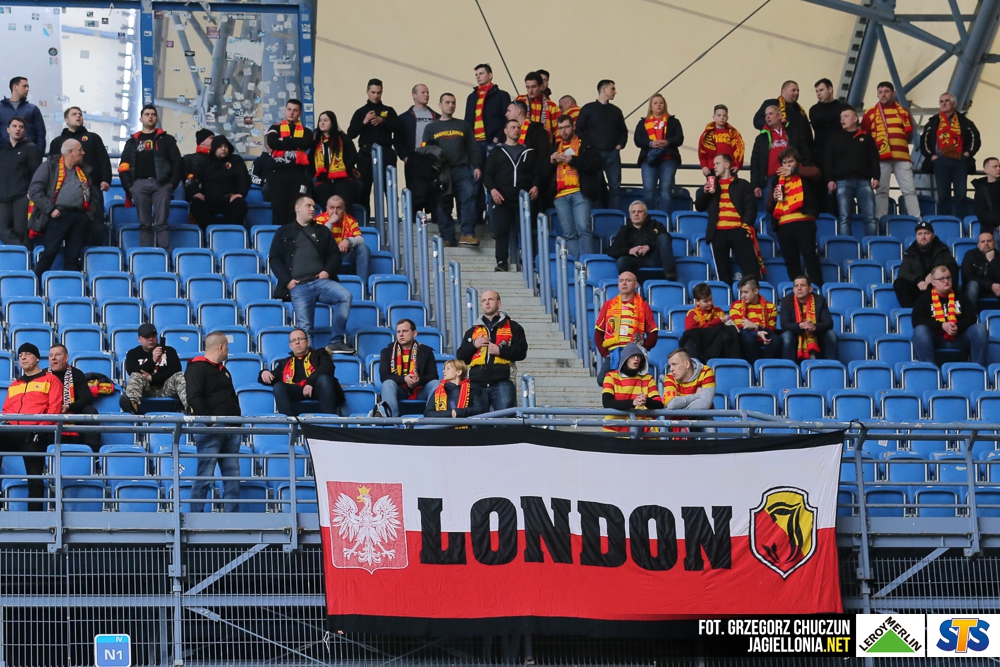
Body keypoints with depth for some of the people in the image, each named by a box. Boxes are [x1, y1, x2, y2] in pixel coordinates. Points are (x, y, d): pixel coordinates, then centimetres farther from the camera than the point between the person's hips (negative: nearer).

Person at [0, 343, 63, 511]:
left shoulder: (51, 380, 13)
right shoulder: (14, 385, 31)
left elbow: (54, 408, 1)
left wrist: (41, 427, -14)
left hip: (34, 434, -4)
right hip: (14, 432, 4)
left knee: (34, 475, -11)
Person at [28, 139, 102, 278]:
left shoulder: (85, 171, 21)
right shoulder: (49, 167, 4)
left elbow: (95, 193, 24)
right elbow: (34, 190, -4)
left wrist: (92, 209, 6)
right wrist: (50, 209, -12)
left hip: (80, 218, 5)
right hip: (58, 215, -5)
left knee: (73, 257, 5)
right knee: (49, 253, -10)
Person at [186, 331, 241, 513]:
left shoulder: (222, 370, 24)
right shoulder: (197, 368, -6)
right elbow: (194, 398, -17)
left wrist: (237, 419, 16)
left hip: (230, 431, 9)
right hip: (210, 430, -9)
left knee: (233, 477, 6)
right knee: (205, 476, -9)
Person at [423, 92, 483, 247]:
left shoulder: (463, 126, 18)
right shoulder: (431, 128, 16)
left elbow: (473, 149, 14)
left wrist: (477, 166, 0)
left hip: (462, 171, 0)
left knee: (468, 197, -18)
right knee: (442, 205, -2)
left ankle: (468, 234, -23)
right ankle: (447, 237, 1)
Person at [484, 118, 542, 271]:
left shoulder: (529, 153, 18)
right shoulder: (496, 152, 15)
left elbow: (538, 173, 15)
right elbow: (487, 174, 9)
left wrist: (536, 186, -6)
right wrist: (492, 189, -10)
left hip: (524, 199, 1)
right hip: (502, 199, -1)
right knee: (501, 231, -5)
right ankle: (501, 262, -4)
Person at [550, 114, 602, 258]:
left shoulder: (586, 144, 9)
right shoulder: (555, 148, 23)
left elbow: (595, 164, -6)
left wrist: (572, 160, -10)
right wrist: (551, 161, 4)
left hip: (580, 193, -5)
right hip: (561, 195, 5)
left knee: (583, 229, -16)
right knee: (569, 234, 0)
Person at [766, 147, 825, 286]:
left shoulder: (804, 175, 11)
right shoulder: (778, 180, 21)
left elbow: (815, 172, -14)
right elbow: (769, 207, 20)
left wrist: (794, 171, -12)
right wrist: (774, 197, -1)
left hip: (803, 222, -5)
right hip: (784, 225, 5)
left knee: (810, 256, -13)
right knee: (791, 261, 6)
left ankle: (818, 289, -16)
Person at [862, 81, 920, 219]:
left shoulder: (903, 112, 15)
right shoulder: (870, 114, 9)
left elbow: (909, 134, 21)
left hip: (902, 157, 1)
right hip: (881, 158, -1)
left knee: (909, 190, -3)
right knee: (881, 191, 0)